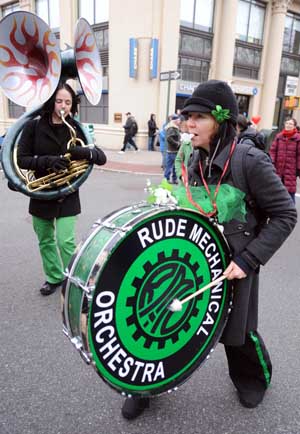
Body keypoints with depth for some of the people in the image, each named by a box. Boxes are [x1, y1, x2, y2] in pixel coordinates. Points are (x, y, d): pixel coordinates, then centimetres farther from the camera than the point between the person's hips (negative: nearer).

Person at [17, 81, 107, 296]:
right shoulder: (34, 126, -6)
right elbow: (22, 159, -9)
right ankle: (54, 277, 35)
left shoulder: (76, 129, -4)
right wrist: (47, 161, -26)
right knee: (45, 240, 15)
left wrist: (86, 152, -29)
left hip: (67, 195, -2)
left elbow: (102, 157, -8)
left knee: (66, 241, -9)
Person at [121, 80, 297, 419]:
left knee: (237, 331, 17)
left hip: (233, 265, -4)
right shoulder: (197, 162, 0)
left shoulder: (251, 162, -19)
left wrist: (249, 259, -19)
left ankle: (254, 379, 51)